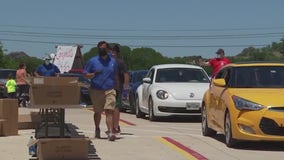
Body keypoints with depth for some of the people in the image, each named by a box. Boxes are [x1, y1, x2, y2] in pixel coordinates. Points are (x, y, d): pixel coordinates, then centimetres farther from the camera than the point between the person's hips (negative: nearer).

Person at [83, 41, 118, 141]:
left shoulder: (112, 61, 11)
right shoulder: (93, 61, 4)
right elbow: (85, 74, 4)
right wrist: (93, 74, -15)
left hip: (109, 91, 0)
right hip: (96, 91, 0)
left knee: (109, 111, -13)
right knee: (97, 112, 12)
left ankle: (110, 132, -21)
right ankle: (97, 130, 33)